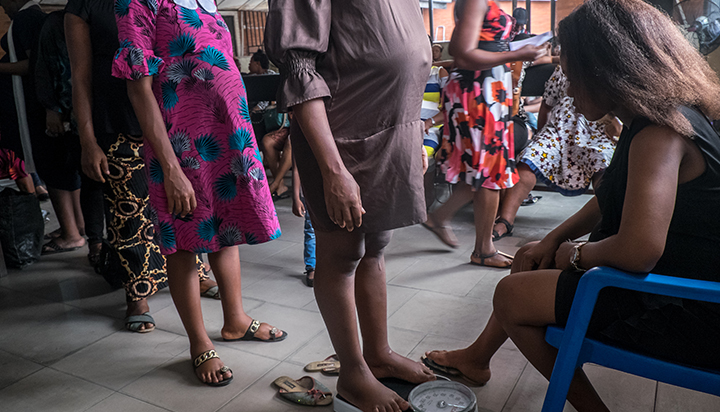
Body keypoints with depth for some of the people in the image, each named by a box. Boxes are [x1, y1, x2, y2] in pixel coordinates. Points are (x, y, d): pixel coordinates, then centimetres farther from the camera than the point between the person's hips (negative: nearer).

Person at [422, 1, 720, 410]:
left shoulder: (661, 134, -27)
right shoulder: (665, 118, 6)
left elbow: (638, 250, -38)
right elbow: (613, 199, 17)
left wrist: (577, 253, -17)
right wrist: (553, 239, 10)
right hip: (670, 279, 10)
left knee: (512, 295, -6)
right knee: (530, 261, 17)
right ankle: (476, 358, 35)